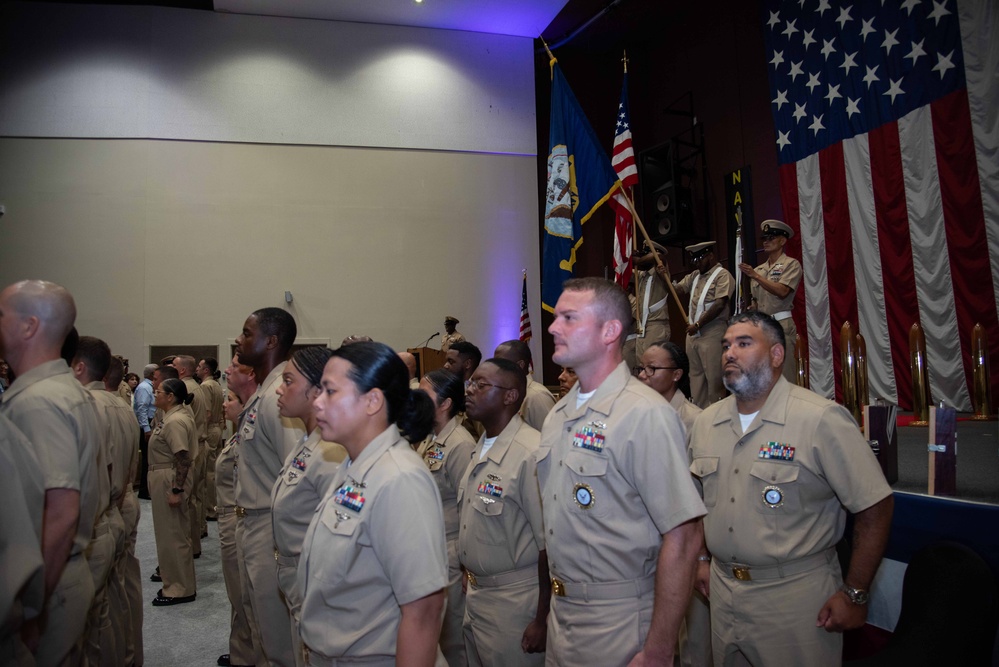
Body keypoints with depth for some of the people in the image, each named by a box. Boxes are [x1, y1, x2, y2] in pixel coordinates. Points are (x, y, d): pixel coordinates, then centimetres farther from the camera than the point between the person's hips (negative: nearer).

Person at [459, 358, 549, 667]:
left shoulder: (531, 453, -22)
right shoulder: (481, 447, 6)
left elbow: (549, 543, -20)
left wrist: (542, 620, -15)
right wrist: (471, 583, 14)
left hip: (514, 603, -8)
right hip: (475, 595, 8)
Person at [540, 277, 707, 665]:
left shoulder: (646, 414, -19)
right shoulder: (557, 415, 5)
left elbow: (682, 538, -21)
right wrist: (551, 605, 9)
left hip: (619, 625, -7)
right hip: (560, 615, 7)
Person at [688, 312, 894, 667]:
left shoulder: (822, 419, -16)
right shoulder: (705, 423, 3)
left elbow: (874, 506, -16)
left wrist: (854, 594, -14)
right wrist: (702, 559, 13)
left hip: (796, 596, -5)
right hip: (722, 590, 5)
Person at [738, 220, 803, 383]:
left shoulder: (791, 264, 1)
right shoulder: (758, 269, 17)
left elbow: (782, 291, -14)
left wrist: (755, 276, -16)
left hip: (781, 325, -6)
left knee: (785, 375, -8)